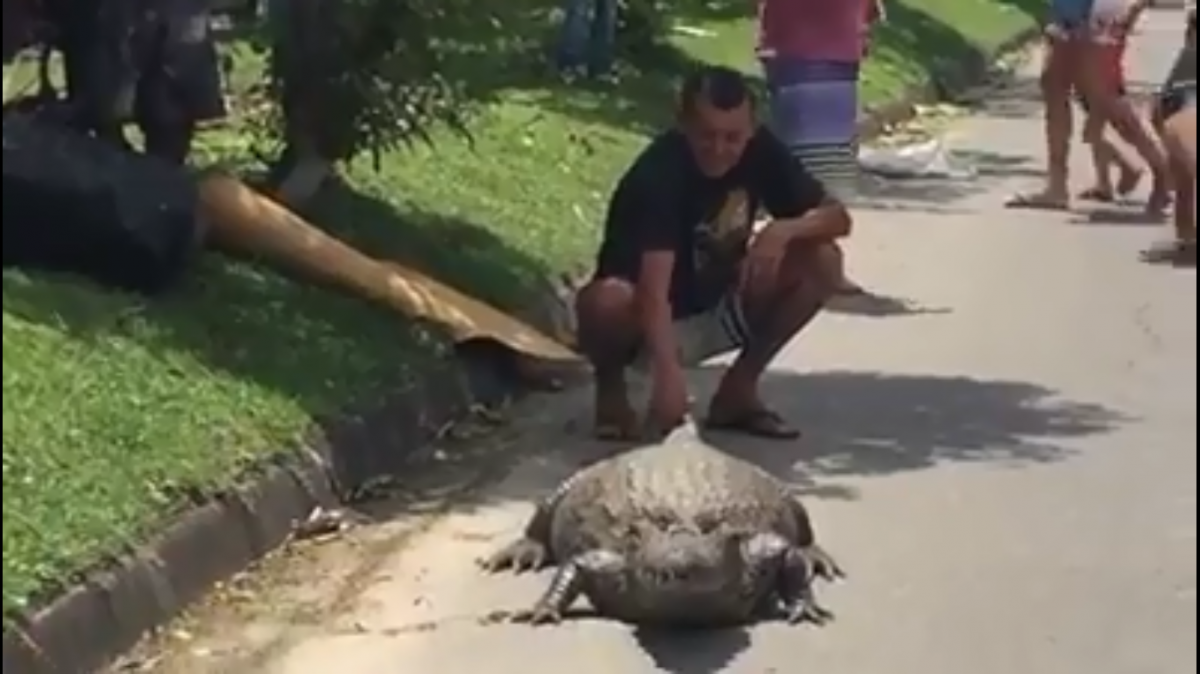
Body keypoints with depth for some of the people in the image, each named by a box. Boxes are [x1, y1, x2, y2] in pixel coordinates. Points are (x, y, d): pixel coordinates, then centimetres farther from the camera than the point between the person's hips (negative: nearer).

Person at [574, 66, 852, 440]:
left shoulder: (760, 150, -12)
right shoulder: (658, 172, -30)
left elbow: (837, 216, -9)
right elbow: (655, 289, -42)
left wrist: (784, 229, -31)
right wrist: (668, 373, -57)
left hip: (714, 313, 5)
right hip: (646, 325, -5)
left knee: (819, 261, -15)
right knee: (606, 302, -39)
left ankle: (739, 387, -1)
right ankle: (611, 386, -4)